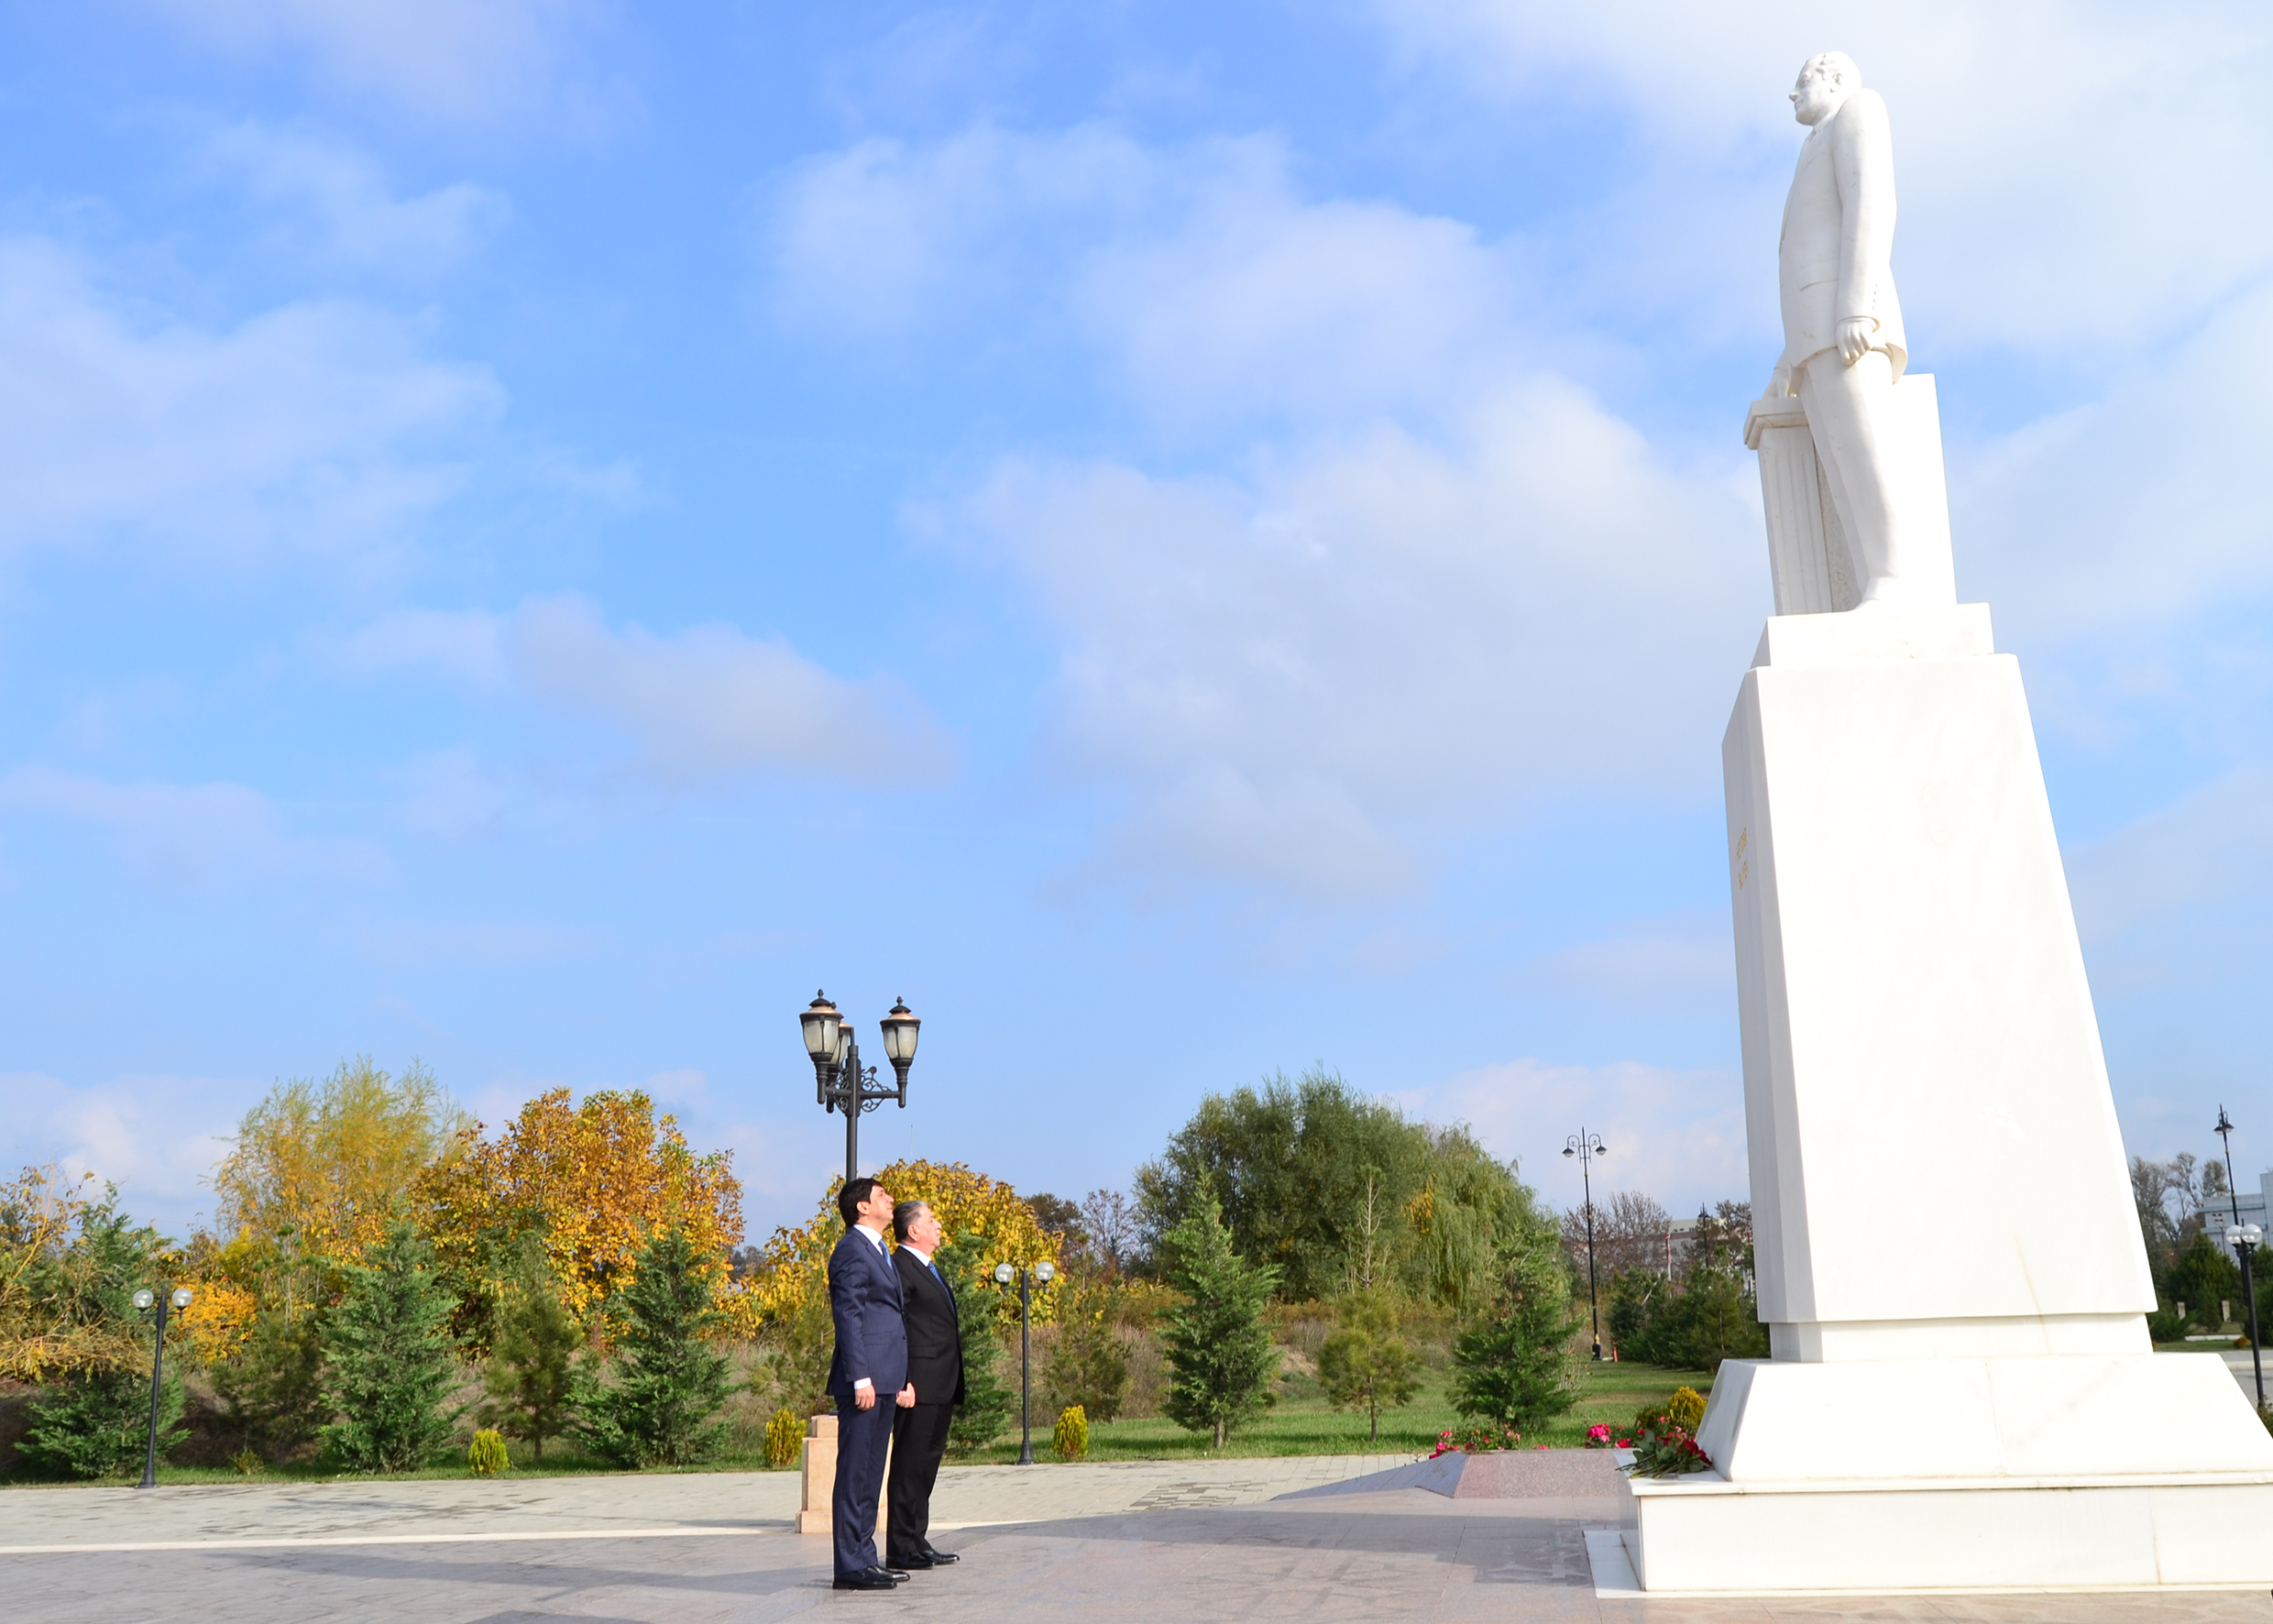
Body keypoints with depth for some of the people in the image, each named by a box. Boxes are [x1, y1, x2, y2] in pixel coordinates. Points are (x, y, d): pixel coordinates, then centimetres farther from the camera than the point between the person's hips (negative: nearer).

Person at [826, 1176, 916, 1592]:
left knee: (871, 1475, 12)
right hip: (864, 1380, -10)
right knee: (855, 1472, -6)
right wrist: (861, 1378, -20)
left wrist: (901, 1378, 21)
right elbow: (848, 1317, -15)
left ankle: (865, 1558, 18)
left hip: (882, 1379, 10)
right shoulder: (852, 1251, -9)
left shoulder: (878, 1251, 21)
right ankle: (850, 1565, -3)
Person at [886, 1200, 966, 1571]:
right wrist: (903, 1382, -22)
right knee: (910, 1464, -5)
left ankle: (917, 1542, 21)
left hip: (941, 1386, 10)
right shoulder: (900, 1268, -11)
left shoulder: (930, 1269, 21)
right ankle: (902, 1547, 0)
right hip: (919, 1384, -10)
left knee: (927, 1463, 14)